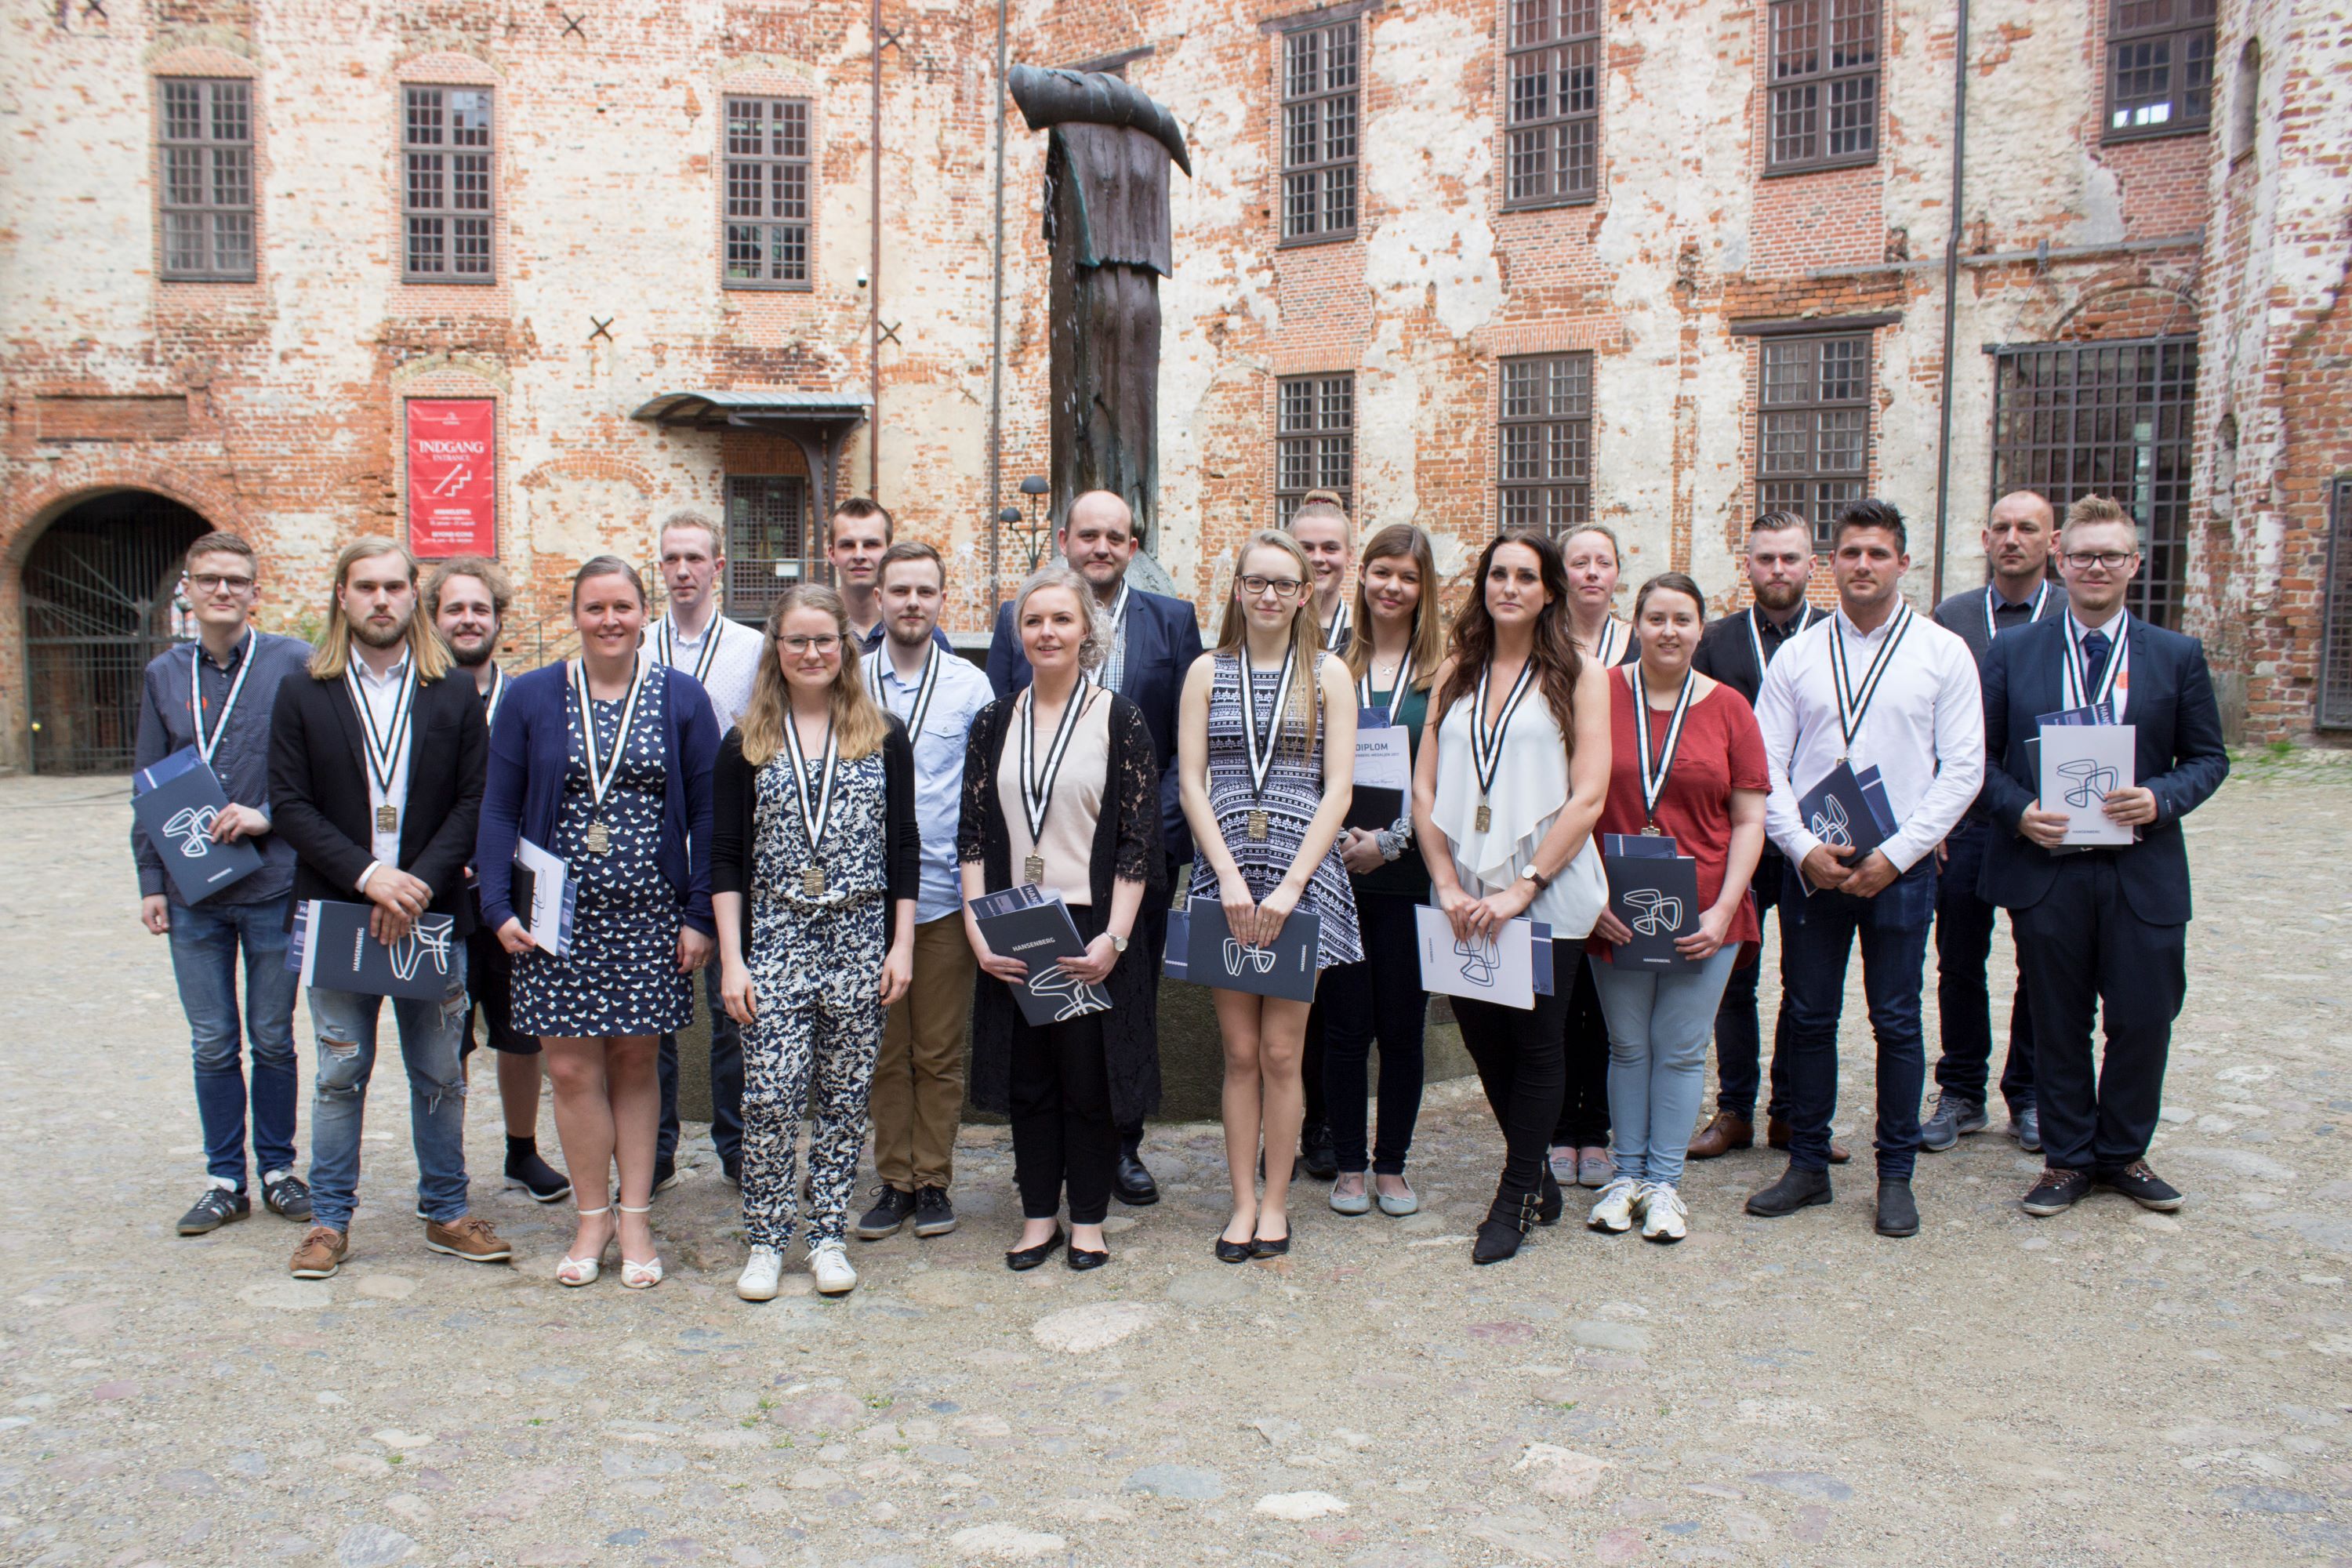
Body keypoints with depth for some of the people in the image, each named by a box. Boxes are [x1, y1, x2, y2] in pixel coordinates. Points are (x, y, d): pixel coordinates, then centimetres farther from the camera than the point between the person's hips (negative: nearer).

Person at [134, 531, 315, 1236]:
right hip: (193, 894, 3)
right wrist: (150, 879, 6)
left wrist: (268, 814, -15)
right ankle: (224, 1180, 20)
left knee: (273, 1040, 8)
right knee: (212, 1044, 9)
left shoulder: (292, 662, -2)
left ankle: (278, 1170, 22)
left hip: (273, 886, -3)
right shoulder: (164, 675, 9)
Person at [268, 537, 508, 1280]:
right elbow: (290, 807, -2)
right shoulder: (302, 697, 5)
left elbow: (474, 802, 0)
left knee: (440, 1075, 8)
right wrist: (367, 874, -15)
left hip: (433, 915, 1)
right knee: (340, 1074, 7)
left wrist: (420, 883, -13)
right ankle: (329, 1220, 19)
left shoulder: (455, 696, 5)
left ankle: (445, 1212, 20)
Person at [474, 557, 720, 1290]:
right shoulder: (531, 697, 3)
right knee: (572, 1069, 2)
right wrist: (500, 906, -5)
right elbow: (500, 809, 5)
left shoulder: (681, 698, 2)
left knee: (635, 1064, 7)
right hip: (559, 919, 0)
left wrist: (701, 914, -3)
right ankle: (593, 1216, 17)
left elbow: (706, 813, 2)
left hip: (650, 917, 0)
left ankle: (635, 1217, 18)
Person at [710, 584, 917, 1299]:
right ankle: (765, 1241, 11)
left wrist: (901, 945, 1)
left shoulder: (884, 737, 6)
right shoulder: (746, 744, 4)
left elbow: (904, 850, 7)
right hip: (776, 939, -1)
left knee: (845, 1096, 6)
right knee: (771, 1099, -4)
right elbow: (727, 858, 4)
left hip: (861, 939, 1)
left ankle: (829, 1236, 19)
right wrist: (731, 959, -3)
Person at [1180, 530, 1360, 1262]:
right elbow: (1192, 783, 3)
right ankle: (1243, 1201, 15)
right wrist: (1231, 876, -8)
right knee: (1240, 1052, 5)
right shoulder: (1207, 672, 8)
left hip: (1303, 874, -1)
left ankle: (1275, 1202, 15)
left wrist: (1291, 884, -11)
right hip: (1224, 872, 1)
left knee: (1281, 1052, 2)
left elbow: (1337, 788, -1)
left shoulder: (1329, 673, 5)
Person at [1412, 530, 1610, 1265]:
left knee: (1536, 1043, 5)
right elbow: (1424, 788, 5)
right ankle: (1538, 1178, 31)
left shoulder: (1579, 673, -3)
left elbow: (1588, 797, -9)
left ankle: (1515, 1199, 22)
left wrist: (1522, 888, -14)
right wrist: (1448, 885, -6)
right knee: (1482, 1033, 10)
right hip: (1466, 897, 4)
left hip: (1547, 894, -4)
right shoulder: (1456, 672, 9)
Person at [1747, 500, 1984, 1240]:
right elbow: (1767, 767, 3)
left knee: (1897, 1024, 5)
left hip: (1901, 868, -2)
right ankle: (1807, 1165, 20)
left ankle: (1896, 1174, 17)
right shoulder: (1797, 656, 6)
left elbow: (1963, 769, -3)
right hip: (1811, 866, 2)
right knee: (1809, 1019, 8)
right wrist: (1803, 846, -11)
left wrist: (1896, 854, -11)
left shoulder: (1944, 652, 1)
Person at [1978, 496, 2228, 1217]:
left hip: (2143, 870, 1)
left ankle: (2123, 1152, 26)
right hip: (2045, 867, 0)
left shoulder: (2178, 656, 6)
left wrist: (2161, 799, -12)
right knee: (2059, 1024, 9)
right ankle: (2067, 1158, 23)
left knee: (2143, 1021, 5)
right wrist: (2018, 810, -12)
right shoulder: (2012, 651, 5)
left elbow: (2208, 757, 8)